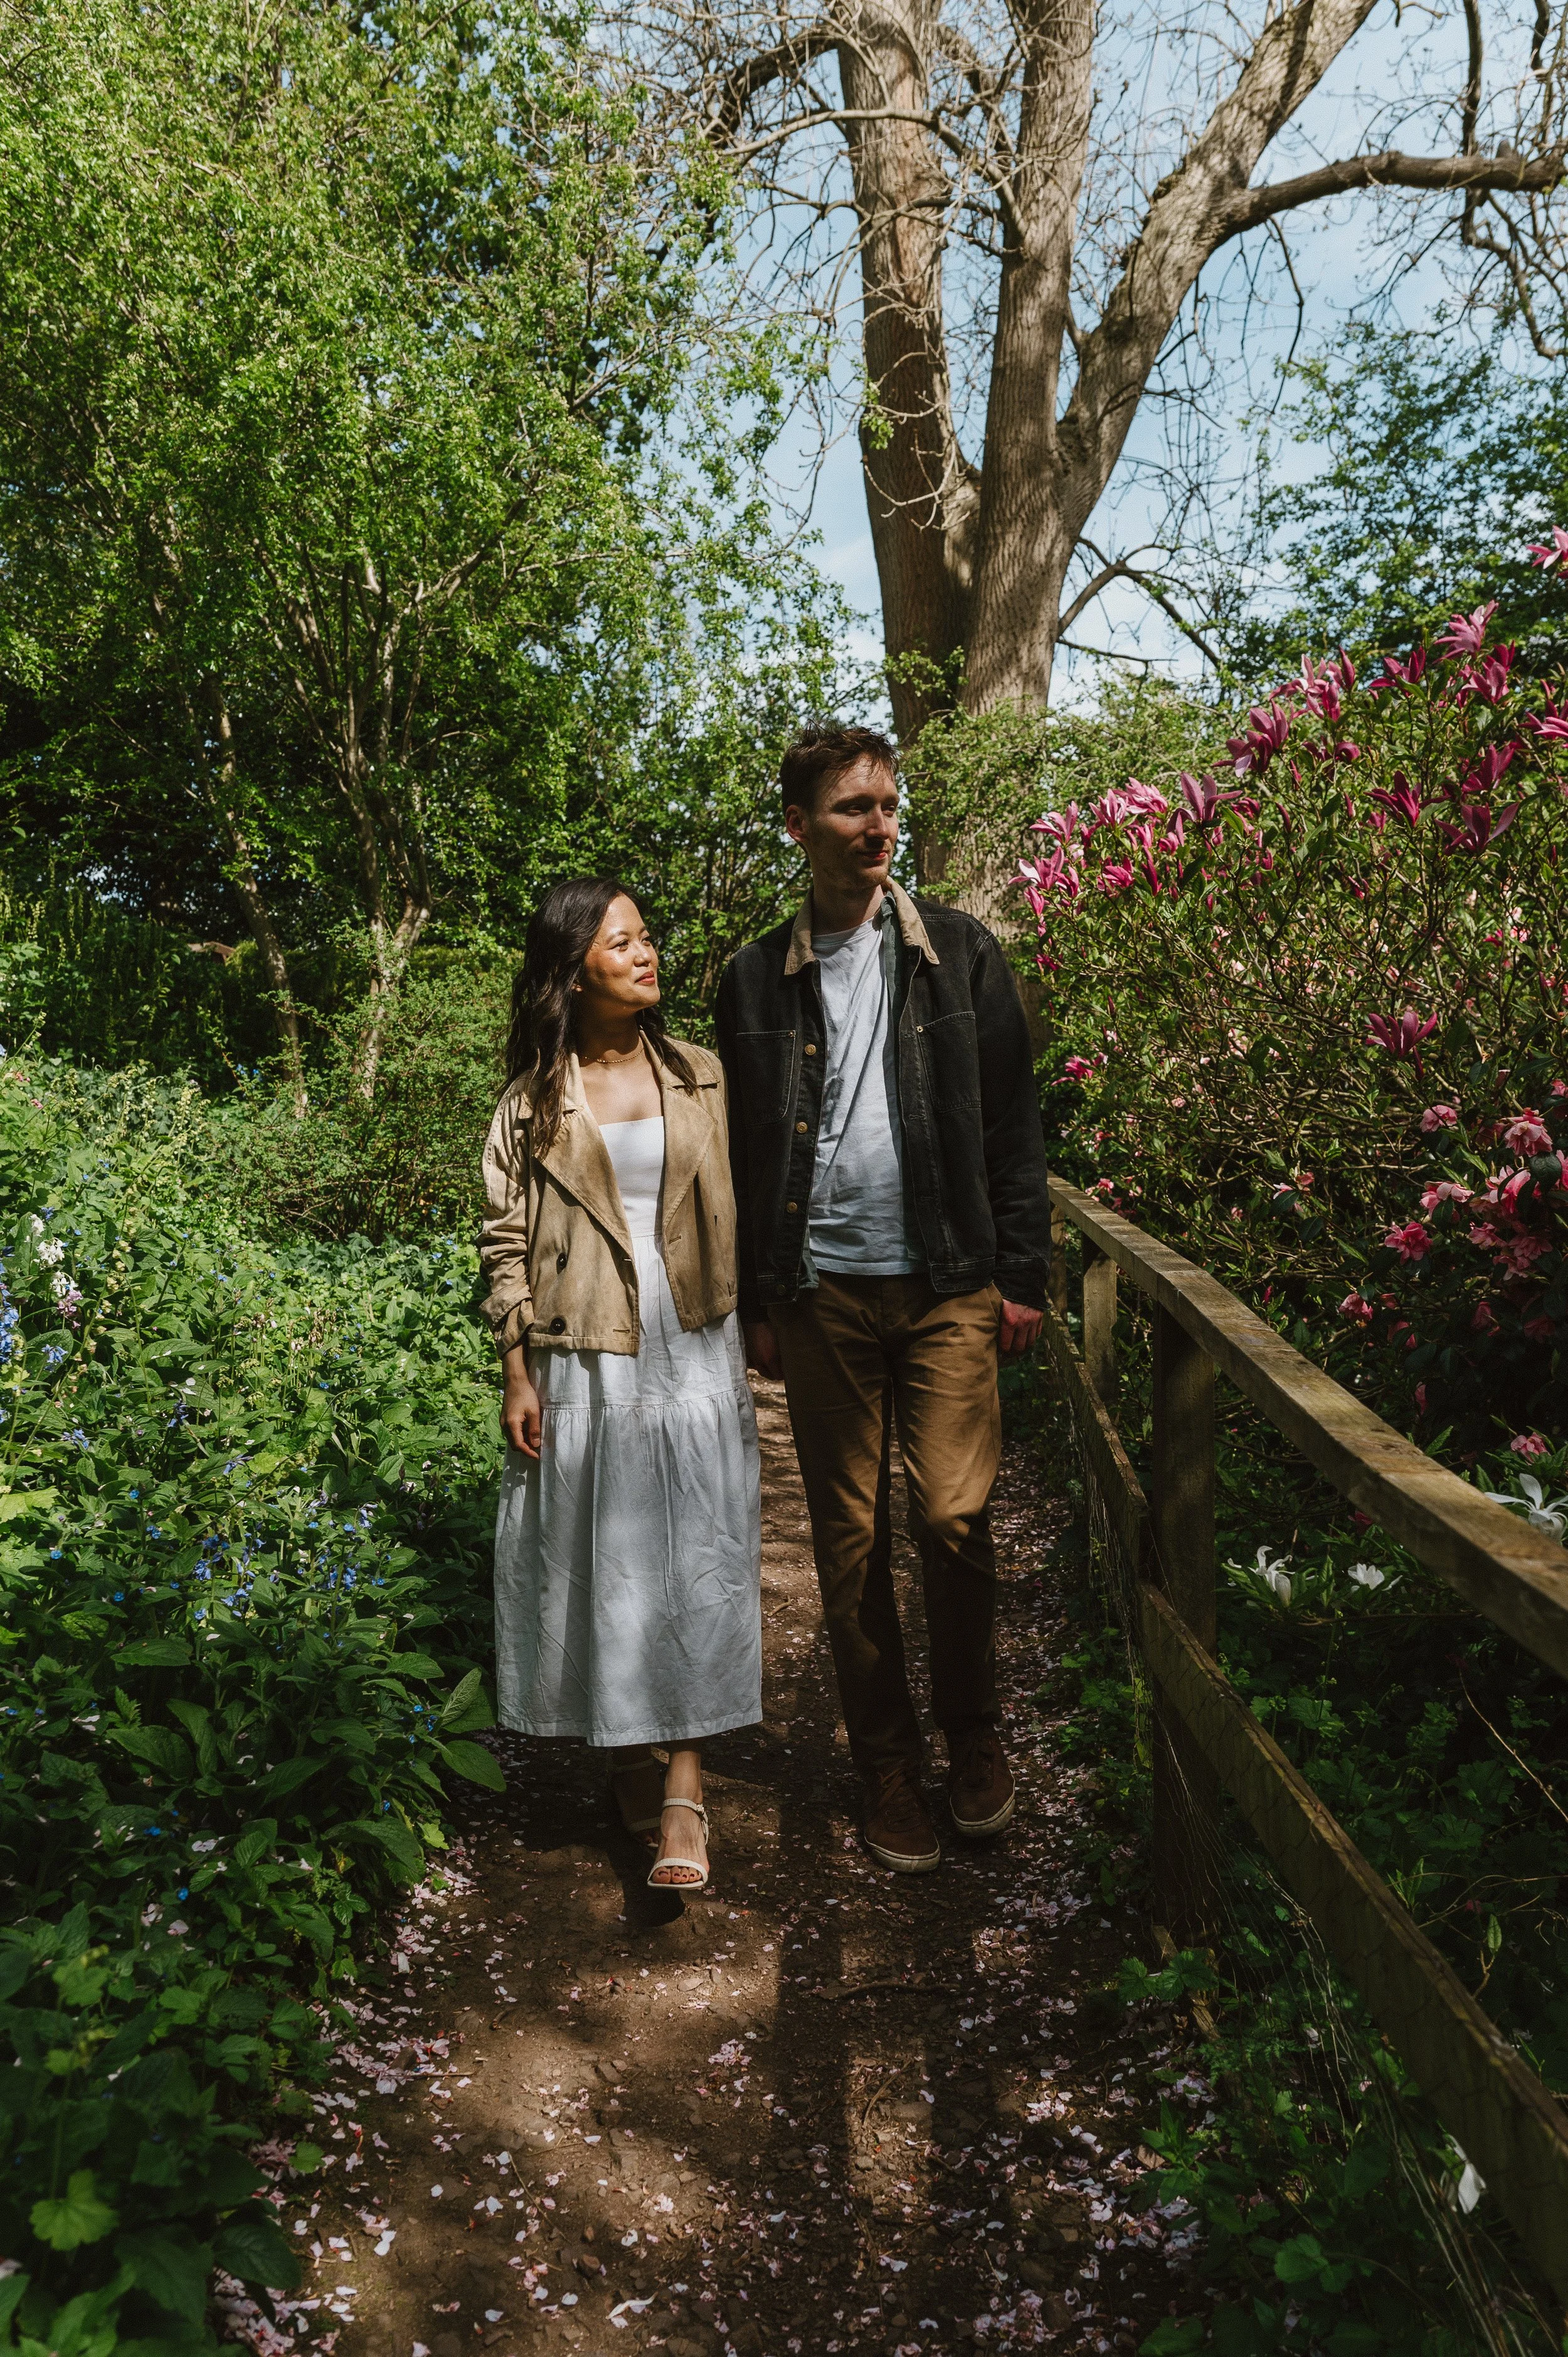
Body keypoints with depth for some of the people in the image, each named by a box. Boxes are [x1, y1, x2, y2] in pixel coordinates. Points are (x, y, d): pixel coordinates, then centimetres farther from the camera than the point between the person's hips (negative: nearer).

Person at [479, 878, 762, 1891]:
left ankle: (685, 1788, 2)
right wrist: (518, 1373, -3)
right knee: (598, 1560, 6)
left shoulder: (702, 1077, 6)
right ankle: (626, 1752, 25)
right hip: (585, 1363, 0)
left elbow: (740, 1212, 9)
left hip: (695, 1356, 1)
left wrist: (757, 1337, 7)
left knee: (693, 1561, -3)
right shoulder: (533, 1101, 2)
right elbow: (508, 1242, 2)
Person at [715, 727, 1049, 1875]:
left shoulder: (961, 951, 5)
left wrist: (1023, 1275, 0)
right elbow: (746, 1153, 10)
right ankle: (890, 1768, 22)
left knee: (956, 1519, -7)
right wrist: (758, 1302, 7)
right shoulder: (757, 979, 7)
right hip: (823, 1294, 1)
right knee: (849, 1539, 6)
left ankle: (975, 1736, 19)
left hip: (949, 1286, -1)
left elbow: (1014, 1123, 4)